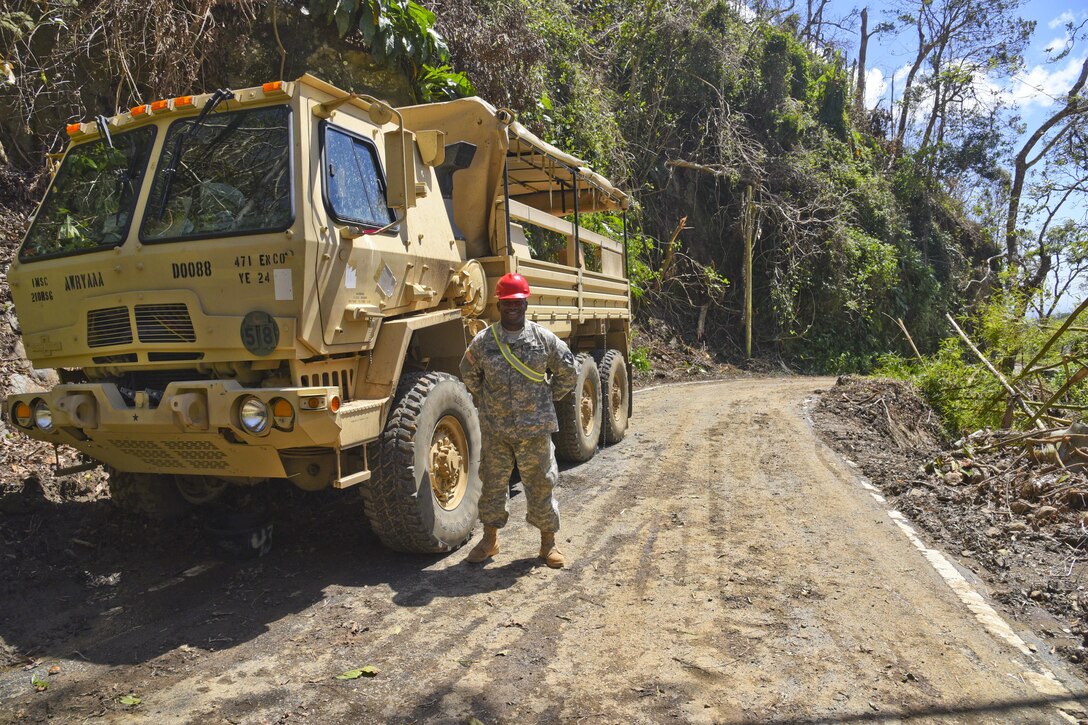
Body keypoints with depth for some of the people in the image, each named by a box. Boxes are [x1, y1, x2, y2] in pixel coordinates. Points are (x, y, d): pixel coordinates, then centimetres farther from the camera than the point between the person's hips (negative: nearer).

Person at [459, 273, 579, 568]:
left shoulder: (544, 338, -3)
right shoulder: (482, 341, 0)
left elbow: (568, 373, 8)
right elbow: (468, 373, 17)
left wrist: (547, 398, 7)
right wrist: (485, 401, 12)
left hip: (535, 429, -1)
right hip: (495, 430, 1)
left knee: (541, 484, 8)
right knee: (492, 483, 12)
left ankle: (548, 542, 24)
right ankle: (490, 540, 29)